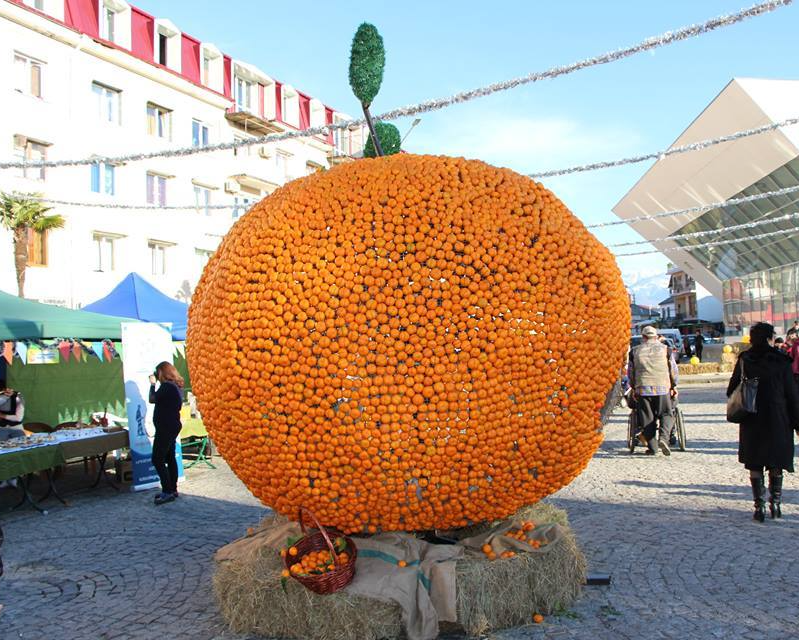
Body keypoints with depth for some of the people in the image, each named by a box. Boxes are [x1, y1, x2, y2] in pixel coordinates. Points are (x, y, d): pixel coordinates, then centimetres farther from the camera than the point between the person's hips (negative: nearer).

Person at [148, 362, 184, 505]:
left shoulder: (167, 386, -18)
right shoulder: (176, 385, 12)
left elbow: (152, 399, -14)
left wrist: (152, 383, -1)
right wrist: (155, 384, 11)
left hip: (165, 427, -10)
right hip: (172, 426, 10)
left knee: (157, 460, -7)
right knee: (170, 458, 14)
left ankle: (167, 491, -7)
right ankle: (172, 489, 20)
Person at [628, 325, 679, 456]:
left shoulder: (635, 351, 9)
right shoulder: (664, 349, 7)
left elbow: (630, 372, 13)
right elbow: (673, 369, 9)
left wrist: (634, 388, 23)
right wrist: (674, 386, 19)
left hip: (642, 388, 1)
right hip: (662, 387, -1)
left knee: (647, 419, 5)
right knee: (666, 414, 8)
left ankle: (652, 448, 4)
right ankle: (663, 437, -17)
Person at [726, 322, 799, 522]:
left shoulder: (744, 361, -3)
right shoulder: (781, 361, -7)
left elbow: (731, 391, 0)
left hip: (751, 422, 1)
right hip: (778, 421, -1)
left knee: (755, 466, 7)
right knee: (776, 465, 14)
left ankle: (760, 507, 5)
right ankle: (775, 504, 18)